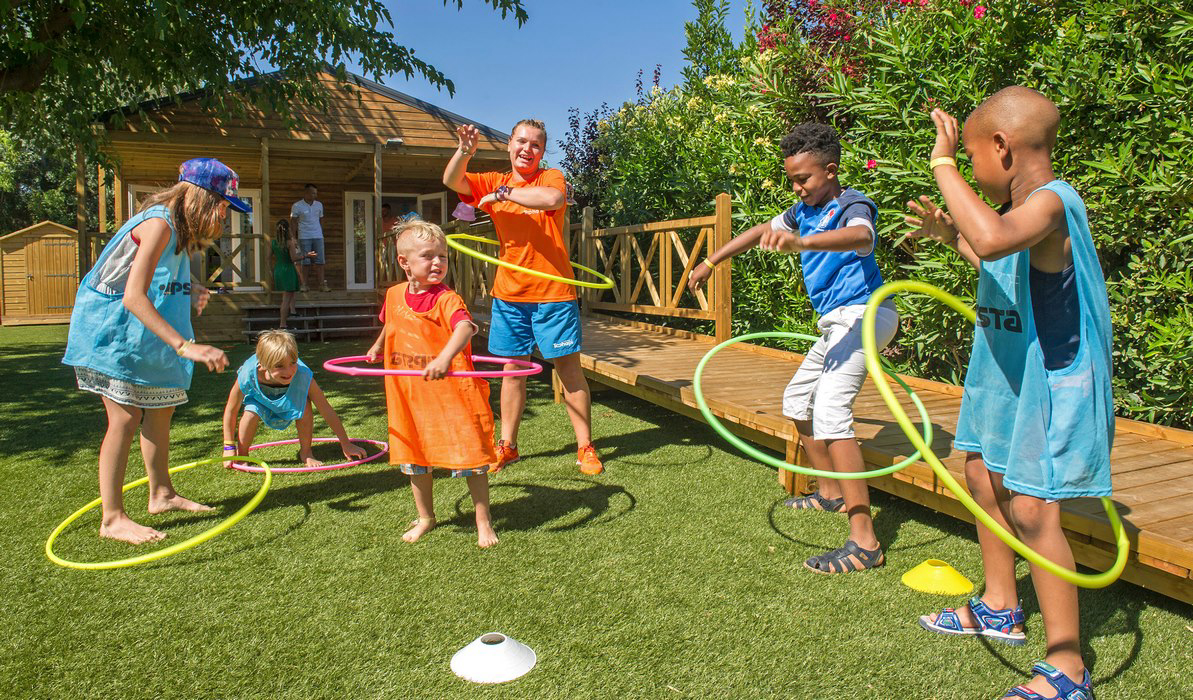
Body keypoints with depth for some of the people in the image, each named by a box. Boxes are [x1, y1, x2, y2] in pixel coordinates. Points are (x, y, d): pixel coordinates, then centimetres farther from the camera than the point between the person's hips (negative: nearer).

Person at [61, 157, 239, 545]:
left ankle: (161, 494, 27)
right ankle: (113, 518, -1)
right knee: (126, 417, -9)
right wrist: (185, 346, -39)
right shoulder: (158, 224, -24)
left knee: (160, 408, 13)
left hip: (142, 334, 10)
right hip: (112, 329, -10)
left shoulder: (177, 227, 6)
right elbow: (133, 298, -33)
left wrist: (189, 293, -3)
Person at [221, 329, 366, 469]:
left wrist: (346, 445, -27)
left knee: (305, 405, -30)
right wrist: (229, 447, -20)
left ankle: (306, 453, -6)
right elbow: (231, 410, -23)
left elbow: (327, 410, -32)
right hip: (260, 396, 0)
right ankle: (241, 454, 0)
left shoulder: (303, 375, -41)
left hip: (292, 396, 0)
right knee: (251, 413, -29)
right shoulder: (248, 376, -41)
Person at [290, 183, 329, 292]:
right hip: (304, 237, -3)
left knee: (319, 261, -2)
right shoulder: (297, 206, -1)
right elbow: (293, 222, 1)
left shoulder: (319, 205, 10)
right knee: (304, 262, -3)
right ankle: (303, 285, 1)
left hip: (318, 237, 3)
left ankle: (321, 284, -1)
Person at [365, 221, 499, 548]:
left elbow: (465, 326, -39)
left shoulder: (447, 299, -18)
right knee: (414, 459, 17)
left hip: (451, 392, -5)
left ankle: (483, 522, 19)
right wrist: (378, 346, 42)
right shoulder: (395, 295, 1)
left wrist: (445, 358, -56)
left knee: (470, 458, 1)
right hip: (408, 395, 6)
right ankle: (425, 517, 38)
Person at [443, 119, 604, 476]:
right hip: (509, 293, 4)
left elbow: (553, 198, -26)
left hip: (553, 292, -4)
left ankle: (585, 447, 11)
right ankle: (507, 445, 23)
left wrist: (503, 193, -19)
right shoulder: (494, 182, 10)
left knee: (569, 367, 2)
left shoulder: (551, 177, -2)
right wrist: (464, 151, -23)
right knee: (513, 368, 12)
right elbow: (451, 181, -3)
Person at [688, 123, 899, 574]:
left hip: (862, 313, -10)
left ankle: (864, 542, -28)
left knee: (830, 409, -25)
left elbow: (861, 235, -39)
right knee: (797, 401, 21)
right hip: (836, 322, 10)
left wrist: (802, 243, -57)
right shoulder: (805, 209, 11)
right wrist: (712, 262, 30)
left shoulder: (851, 204, -15)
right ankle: (832, 493, 37)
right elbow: (763, 230, 26)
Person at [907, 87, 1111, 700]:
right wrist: (951, 235, 17)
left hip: (1049, 384, -10)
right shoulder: (1015, 207, 6)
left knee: (1030, 509, -10)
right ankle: (999, 608, 38)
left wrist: (943, 164, -36)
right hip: (1005, 374, 11)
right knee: (982, 473, 19)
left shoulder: (1050, 201, -24)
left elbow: (994, 240, -47)